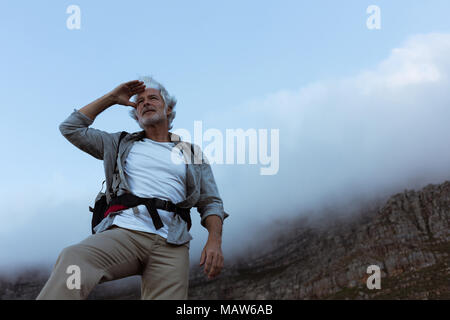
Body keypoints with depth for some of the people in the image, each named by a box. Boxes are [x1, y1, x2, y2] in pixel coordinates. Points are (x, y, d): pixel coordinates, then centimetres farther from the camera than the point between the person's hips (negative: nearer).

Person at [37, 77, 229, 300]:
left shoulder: (192, 154, 25)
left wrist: (215, 240, -3)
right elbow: (71, 128, 25)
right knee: (72, 260, -33)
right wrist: (112, 98, 25)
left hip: (170, 246, 1)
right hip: (124, 232, 0)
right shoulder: (122, 145, 27)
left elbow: (211, 202, 17)